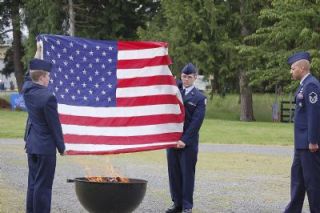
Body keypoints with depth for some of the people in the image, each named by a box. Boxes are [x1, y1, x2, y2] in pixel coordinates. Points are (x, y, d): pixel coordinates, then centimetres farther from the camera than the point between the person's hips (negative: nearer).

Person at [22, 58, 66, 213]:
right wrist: (61, 147, -5)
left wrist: (35, 68, 15)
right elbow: (54, 125, -15)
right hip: (46, 147, -8)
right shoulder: (48, 97, -21)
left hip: (31, 145, 8)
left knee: (33, 183, 14)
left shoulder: (27, 89, -1)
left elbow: (29, 77, 26)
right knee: (43, 186, -3)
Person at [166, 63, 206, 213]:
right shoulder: (174, 89, 11)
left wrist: (184, 140, -14)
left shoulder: (199, 98, -1)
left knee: (187, 173, -1)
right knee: (174, 172, 7)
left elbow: (196, 122, -8)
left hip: (188, 142, -4)